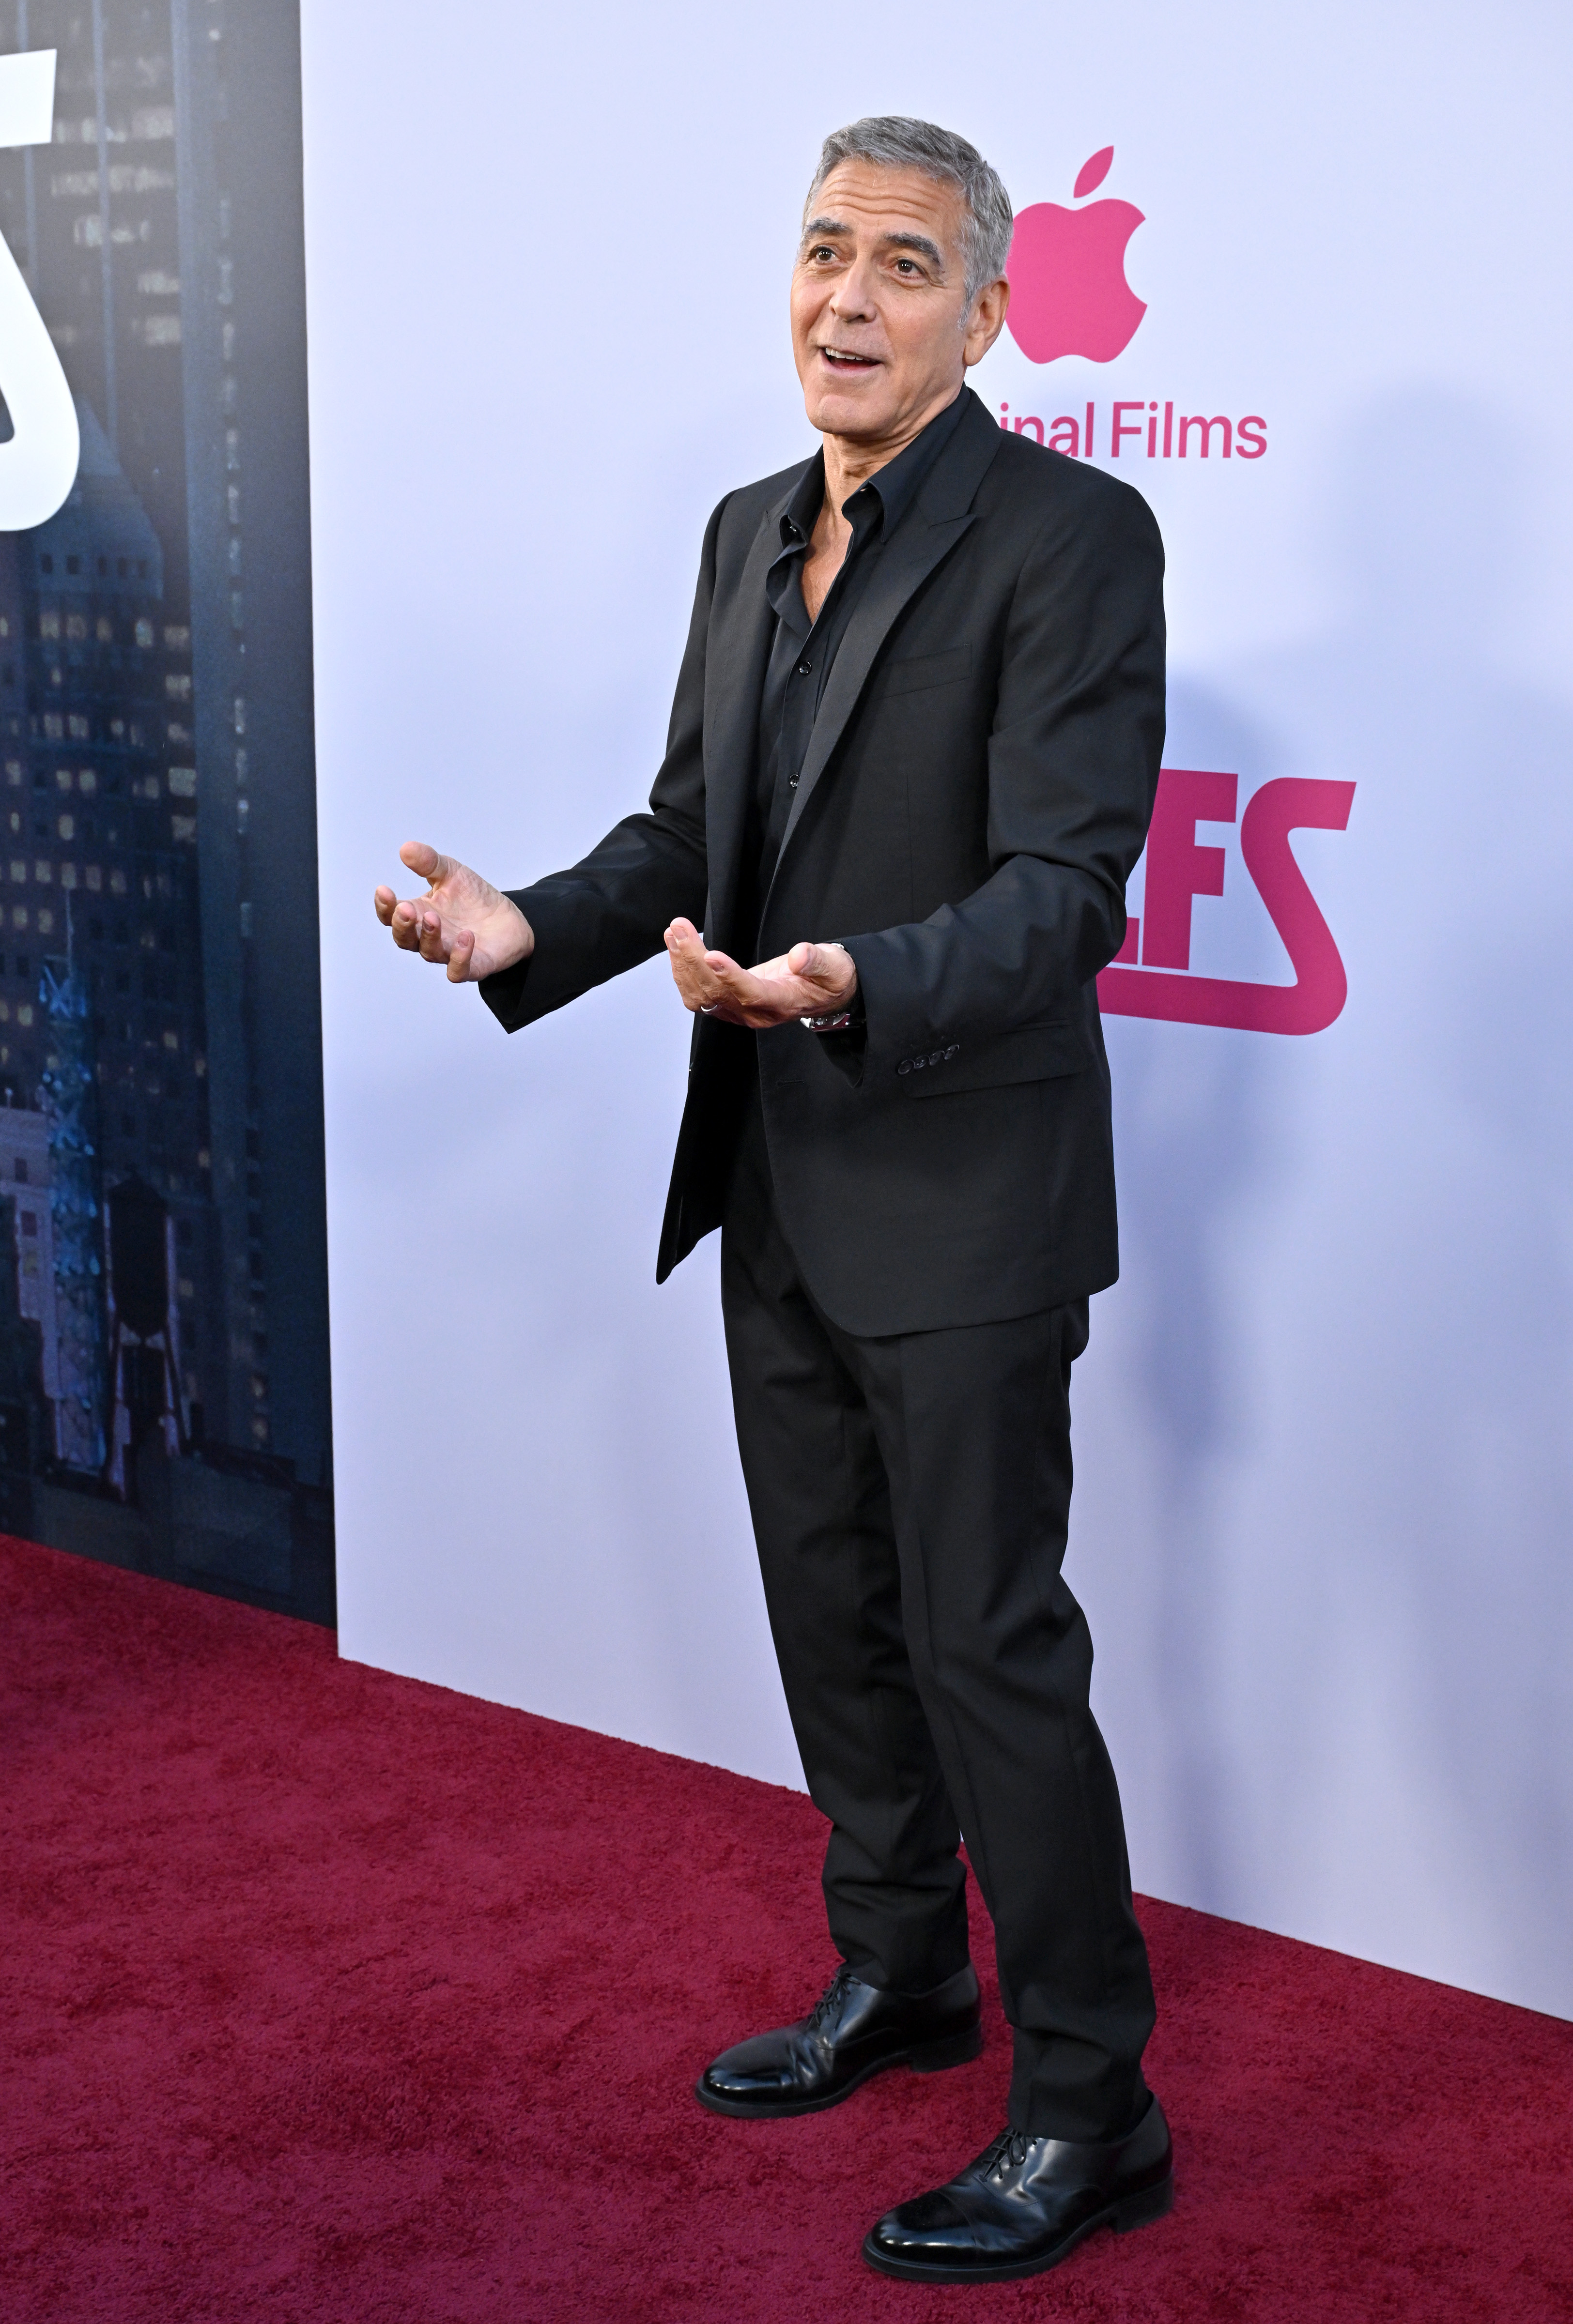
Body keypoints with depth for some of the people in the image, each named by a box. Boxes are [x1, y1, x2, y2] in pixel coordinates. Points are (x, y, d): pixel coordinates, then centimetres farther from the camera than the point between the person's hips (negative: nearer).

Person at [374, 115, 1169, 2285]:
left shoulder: (1071, 536, -14)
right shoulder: (752, 534, 10)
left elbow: (1065, 889, -21)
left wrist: (855, 988, -38)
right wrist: (533, 927, -3)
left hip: (960, 1196, -8)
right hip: (777, 1187, 8)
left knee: (989, 1641, -2)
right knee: (833, 1609, 19)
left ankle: (1089, 2110, 13)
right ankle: (900, 1974, 39)